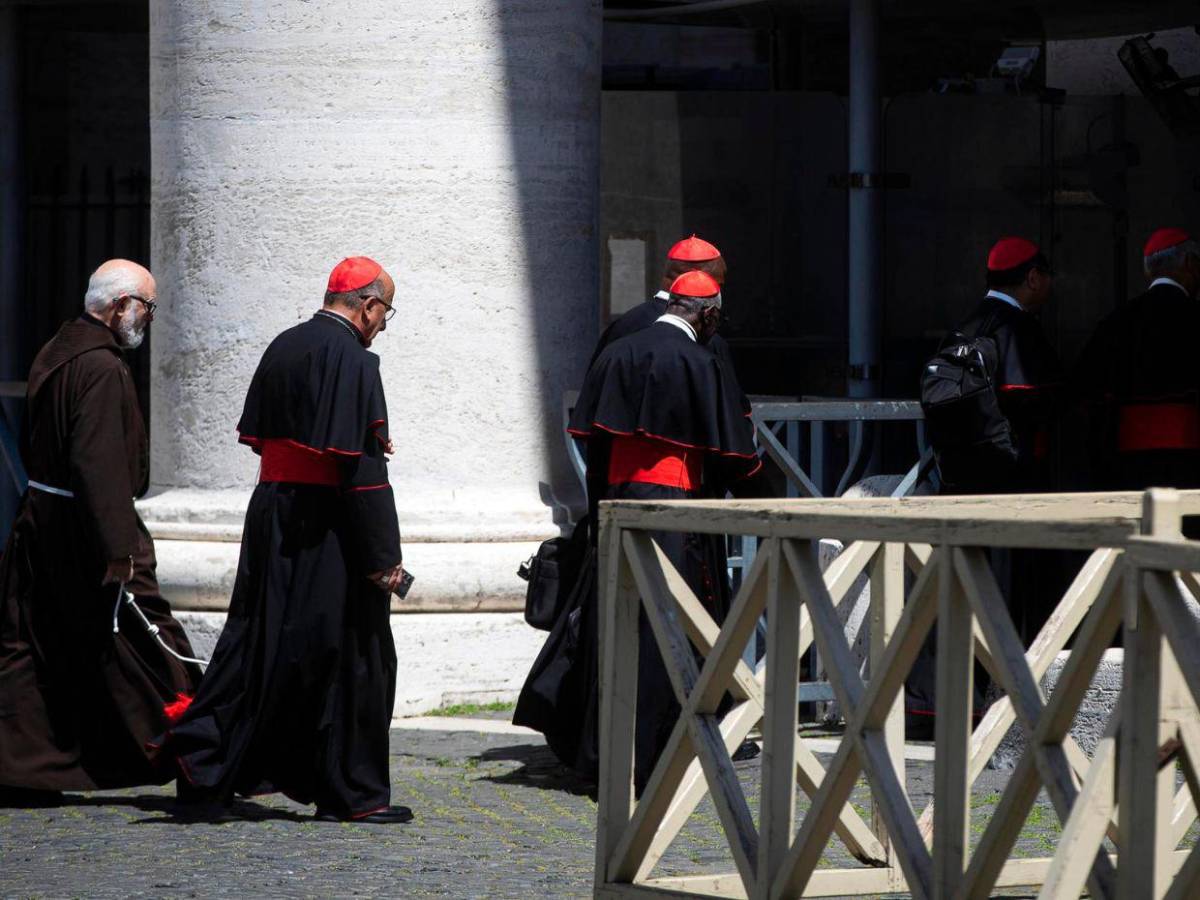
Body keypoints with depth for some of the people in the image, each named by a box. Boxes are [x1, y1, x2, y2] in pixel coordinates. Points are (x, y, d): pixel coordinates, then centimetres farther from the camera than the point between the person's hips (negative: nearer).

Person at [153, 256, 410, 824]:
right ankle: (350, 793, 8)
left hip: (270, 516, 8)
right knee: (351, 652, 2)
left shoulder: (283, 349, 10)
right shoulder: (352, 360, -15)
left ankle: (204, 772, 6)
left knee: (255, 646, 12)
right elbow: (362, 466, -19)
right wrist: (383, 557, -16)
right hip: (328, 531, -8)